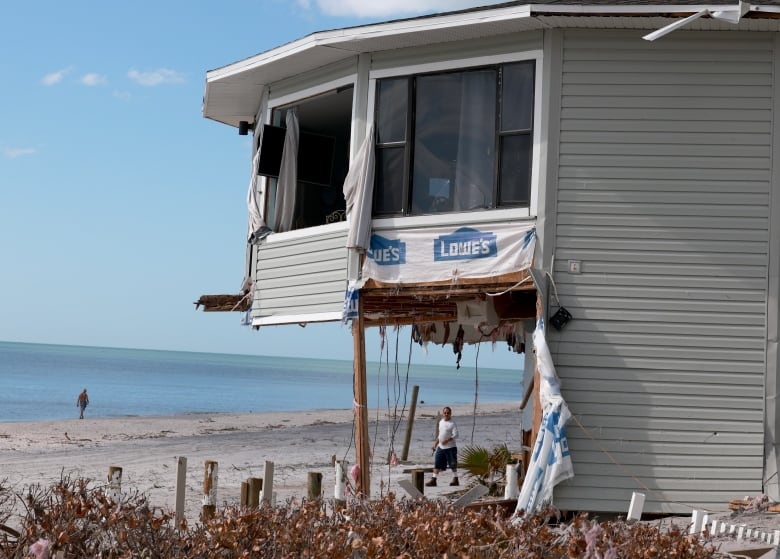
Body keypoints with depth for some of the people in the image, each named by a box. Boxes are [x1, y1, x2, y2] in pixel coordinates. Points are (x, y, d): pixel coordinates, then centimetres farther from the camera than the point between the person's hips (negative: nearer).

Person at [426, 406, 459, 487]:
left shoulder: (452, 424, -9)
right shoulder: (441, 422, 13)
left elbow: (455, 435, -18)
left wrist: (447, 440, -31)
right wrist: (436, 442, 22)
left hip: (450, 447, -7)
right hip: (440, 447, 7)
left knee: (453, 465, 3)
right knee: (437, 464, 3)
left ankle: (455, 480, 14)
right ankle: (433, 480, 5)